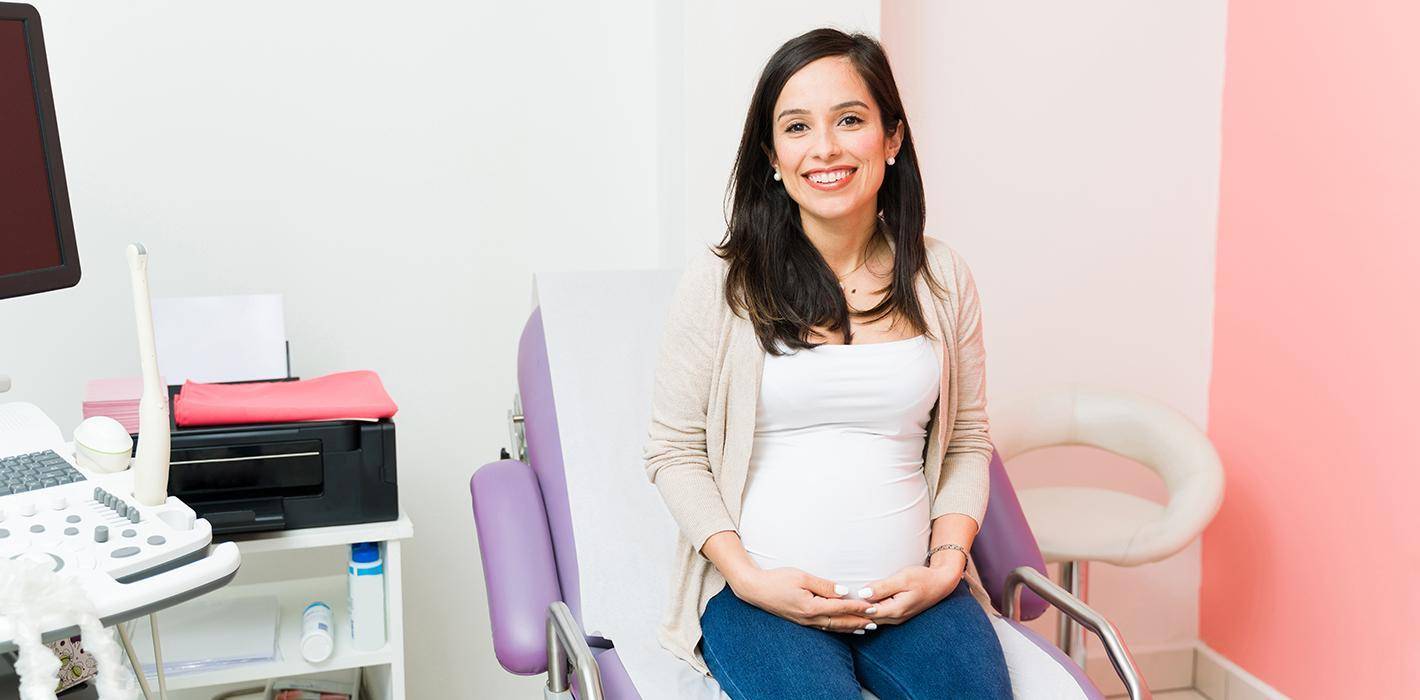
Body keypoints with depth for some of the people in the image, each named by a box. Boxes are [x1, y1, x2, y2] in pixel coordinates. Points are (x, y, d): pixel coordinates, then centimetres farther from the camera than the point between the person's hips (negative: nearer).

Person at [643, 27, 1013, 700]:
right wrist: (749, 577, -10)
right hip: (760, 591, -2)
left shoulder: (942, 279, 7)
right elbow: (674, 451, 1)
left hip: (911, 592, 3)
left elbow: (967, 442, 13)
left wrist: (946, 564, -2)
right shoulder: (719, 281, -2)